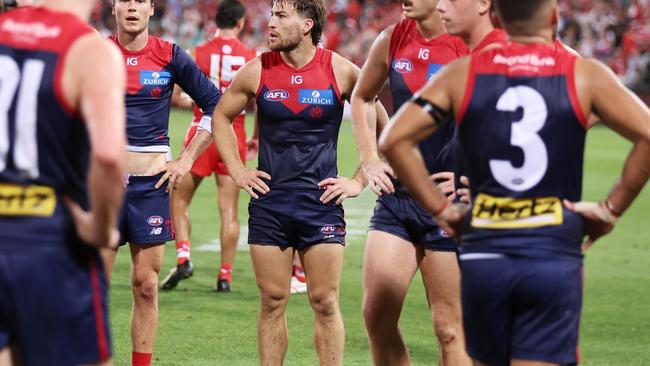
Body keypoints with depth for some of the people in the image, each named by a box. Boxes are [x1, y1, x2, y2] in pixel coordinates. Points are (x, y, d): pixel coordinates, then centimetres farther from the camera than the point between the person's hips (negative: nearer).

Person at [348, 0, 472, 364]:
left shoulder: (472, 47, -12)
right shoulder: (391, 41, 4)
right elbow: (361, 98, 24)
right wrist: (369, 160, 13)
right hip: (397, 195, 5)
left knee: (450, 328, -1)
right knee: (377, 315, 1)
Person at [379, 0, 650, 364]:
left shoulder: (463, 74, 4)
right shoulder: (585, 76, 0)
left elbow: (394, 139, 0)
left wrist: (440, 208, 6)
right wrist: (611, 209, 1)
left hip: (483, 256, 2)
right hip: (554, 259, -2)